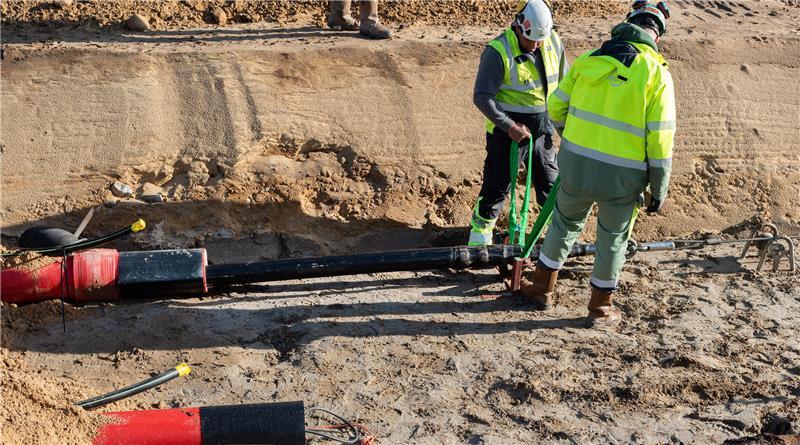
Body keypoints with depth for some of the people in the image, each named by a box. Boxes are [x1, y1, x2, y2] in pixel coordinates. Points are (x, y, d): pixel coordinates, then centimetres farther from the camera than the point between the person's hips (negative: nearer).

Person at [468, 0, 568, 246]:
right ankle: (480, 229, 21)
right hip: (508, 131, -5)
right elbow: (482, 97, -19)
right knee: (498, 185, 3)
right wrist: (509, 126, -23)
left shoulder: (554, 43, -2)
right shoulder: (498, 51, -20)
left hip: (542, 130, 5)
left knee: (550, 183, 16)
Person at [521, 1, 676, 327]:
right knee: (613, 241, 18)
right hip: (622, 177, -3)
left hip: (575, 164, 3)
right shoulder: (656, 74, -10)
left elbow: (556, 108, 10)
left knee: (564, 224, 25)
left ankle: (542, 289, 38)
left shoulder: (588, 59, 1)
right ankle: (600, 309, 32)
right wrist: (659, 191, -2)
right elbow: (660, 141, -12)